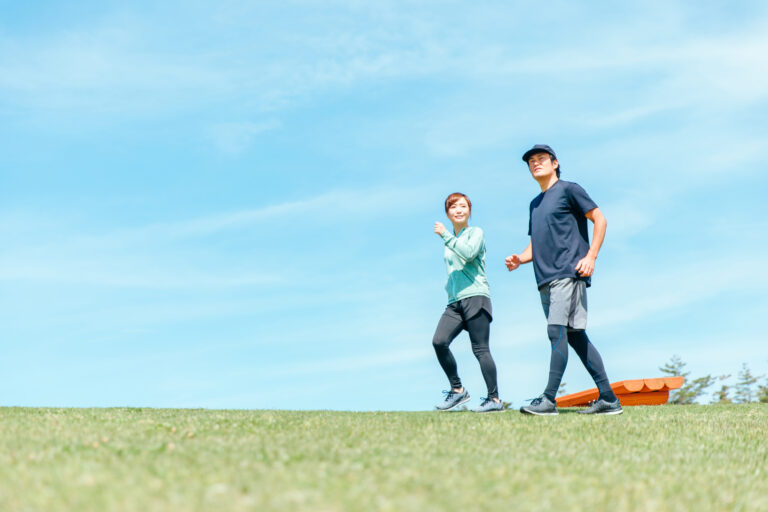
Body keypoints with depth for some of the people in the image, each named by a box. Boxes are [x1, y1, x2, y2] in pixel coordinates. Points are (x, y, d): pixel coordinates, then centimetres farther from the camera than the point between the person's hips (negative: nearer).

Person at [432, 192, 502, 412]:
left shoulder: (475, 232, 4)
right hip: (455, 302, 6)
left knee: (480, 348, -8)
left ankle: (494, 398, -1)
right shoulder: (450, 242, 23)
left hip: (475, 297, -6)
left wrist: (445, 235, -14)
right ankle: (457, 390, -1)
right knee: (439, 341, -12)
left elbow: (469, 253, -17)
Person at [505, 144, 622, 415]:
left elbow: (599, 219, -1)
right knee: (575, 336, 6)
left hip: (568, 273, -8)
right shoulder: (535, 204, 24)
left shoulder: (568, 189, 3)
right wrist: (520, 259, 7)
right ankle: (608, 399, 9)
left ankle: (548, 399, -19)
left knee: (557, 331, -16)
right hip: (545, 279, 8)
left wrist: (590, 256, -12)